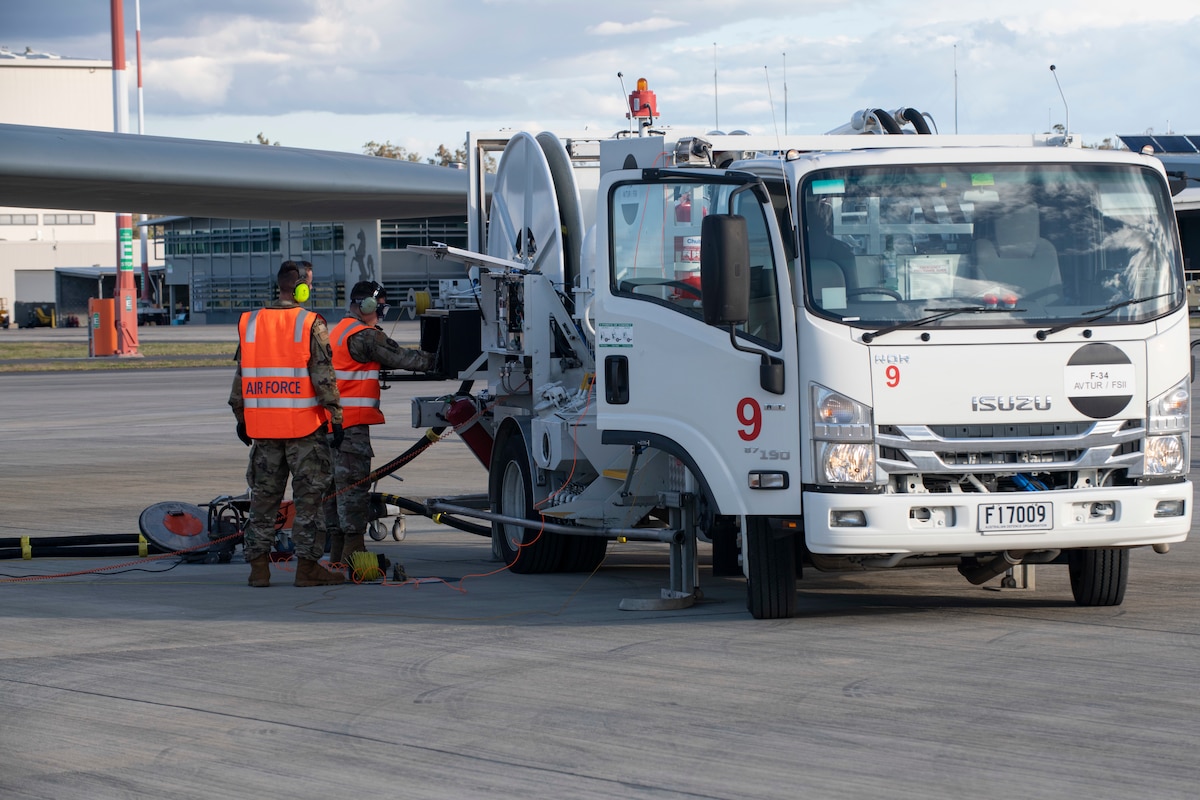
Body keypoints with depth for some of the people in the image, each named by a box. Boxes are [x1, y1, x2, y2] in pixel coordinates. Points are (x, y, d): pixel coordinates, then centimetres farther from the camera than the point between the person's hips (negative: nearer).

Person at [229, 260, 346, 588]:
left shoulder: (250, 323, 5)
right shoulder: (311, 325, -9)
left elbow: (241, 375, 10)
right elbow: (323, 376, -12)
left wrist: (241, 417, 19)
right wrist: (336, 416, -8)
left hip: (263, 428, 4)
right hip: (304, 425, -4)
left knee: (263, 496, 11)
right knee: (307, 496, 3)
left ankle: (258, 566, 11)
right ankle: (307, 565, 3)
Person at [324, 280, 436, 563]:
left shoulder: (339, 332, 21)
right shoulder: (364, 336, -12)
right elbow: (399, 358, -9)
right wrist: (433, 361, 2)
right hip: (352, 422, -10)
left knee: (337, 483, 12)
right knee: (355, 482, -9)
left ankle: (337, 552, 16)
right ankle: (353, 550, -10)